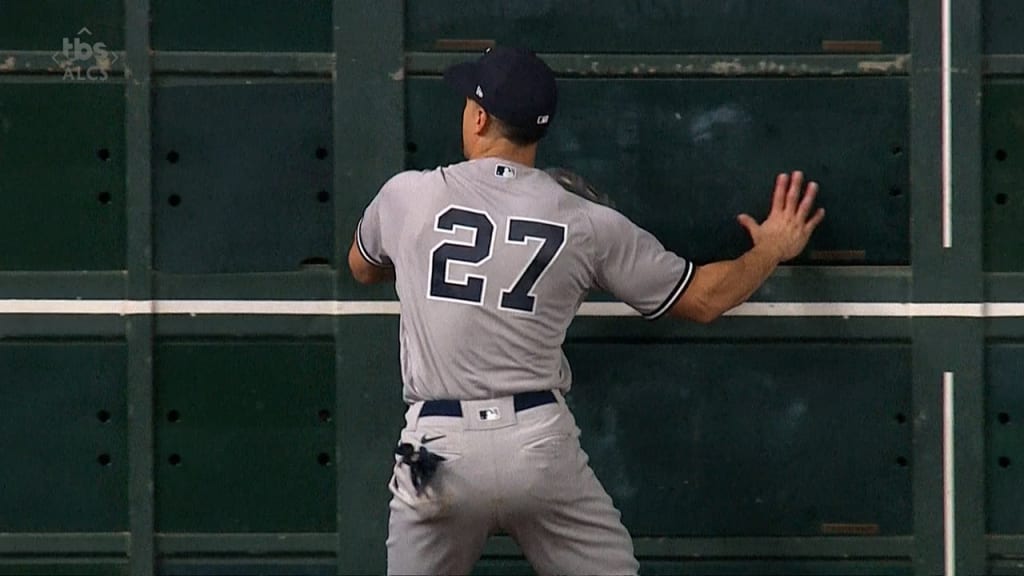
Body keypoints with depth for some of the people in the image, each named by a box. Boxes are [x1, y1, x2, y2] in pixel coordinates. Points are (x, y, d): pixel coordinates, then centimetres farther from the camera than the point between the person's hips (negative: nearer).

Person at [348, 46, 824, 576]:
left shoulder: (409, 196, 2)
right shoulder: (587, 224, 2)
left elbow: (362, 267, 25)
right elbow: (702, 299, 10)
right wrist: (773, 250, 28)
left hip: (437, 449, 0)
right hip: (541, 447, 1)